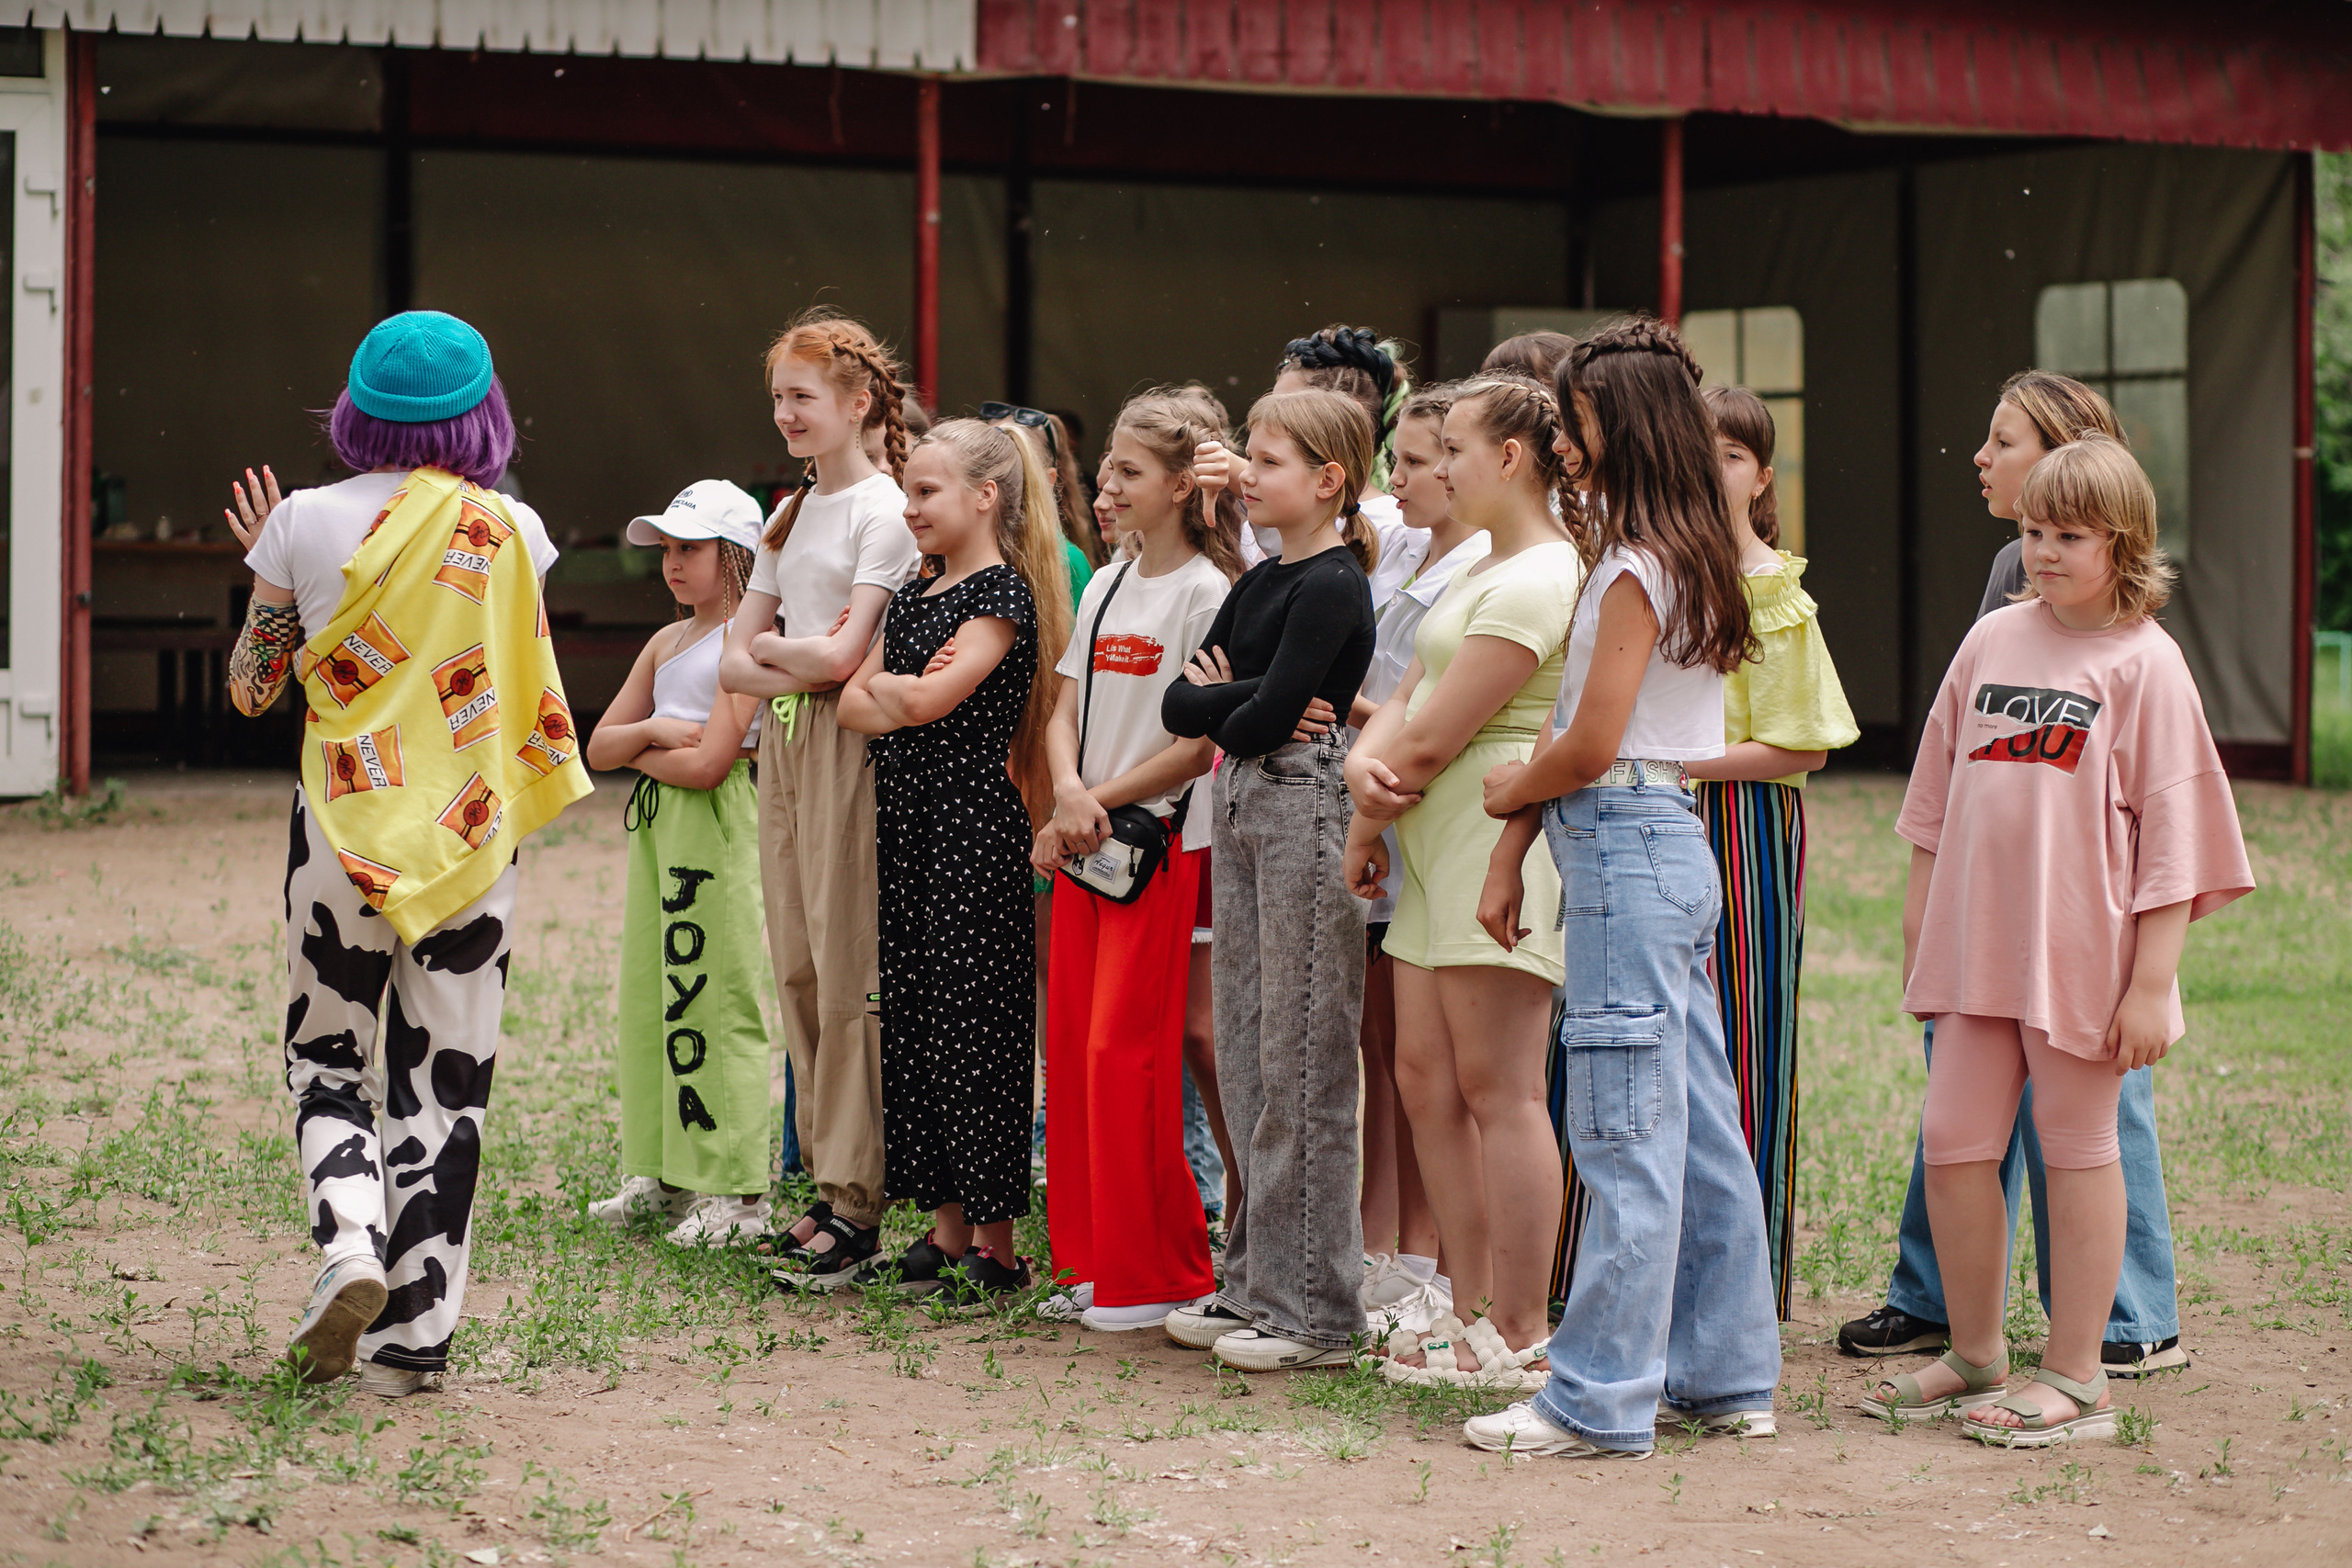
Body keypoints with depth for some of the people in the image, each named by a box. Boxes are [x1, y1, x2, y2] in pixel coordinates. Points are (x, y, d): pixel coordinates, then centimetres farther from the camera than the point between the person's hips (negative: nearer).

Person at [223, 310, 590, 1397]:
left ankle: (350, 1249, -11)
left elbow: (250, 686, 5)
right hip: (471, 837, 1)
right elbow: (531, 700, 2)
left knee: (328, 1061, 14)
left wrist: (263, 564, 18)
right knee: (444, 1081, 7)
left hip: (342, 826, 0)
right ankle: (415, 1338, 5)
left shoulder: (307, 523, -5)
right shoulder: (512, 530, -3)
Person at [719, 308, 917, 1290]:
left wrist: (774, 648, -1)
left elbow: (842, 657, -17)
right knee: (797, 969, 8)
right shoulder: (790, 515, 17)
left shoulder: (884, 511, -9)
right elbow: (734, 661, 14)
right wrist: (796, 666, -5)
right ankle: (829, 1187, 13)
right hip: (783, 741, 8)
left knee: (849, 973, -8)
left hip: (850, 747, -8)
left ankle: (855, 1206, -6)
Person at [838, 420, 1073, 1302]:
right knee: (912, 1021, 9)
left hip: (975, 829, -9)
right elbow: (853, 704, 10)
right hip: (908, 824, 9)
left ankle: (996, 1249, 0)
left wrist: (887, 685, 0)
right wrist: (900, 692, -10)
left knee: (971, 1029, -6)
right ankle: (947, 1232, 17)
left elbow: (930, 699, -19)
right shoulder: (917, 594, 16)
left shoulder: (1004, 592, -9)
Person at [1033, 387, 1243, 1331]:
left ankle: (1159, 1274, 1)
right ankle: (1093, 1260, 16)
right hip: (1084, 841, 7)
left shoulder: (1205, 592, -10)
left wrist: (1102, 799, -11)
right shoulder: (1106, 588, 13)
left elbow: (1204, 742, -14)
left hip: (1163, 844, -7)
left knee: (1126, 1053, -8)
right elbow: (1065, 713, 11)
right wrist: (1069, 793, -9)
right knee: (1074, 1048, 7)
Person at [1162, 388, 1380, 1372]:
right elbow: (1178, 705, 9)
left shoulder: (1334, 586, -12)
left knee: (1301, 1066, -5)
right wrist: (1240, 700, -10)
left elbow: (1264, 718, -19)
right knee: (1242, 1056, 11)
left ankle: (1314, 1308, 0)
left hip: (1305, 806, -9)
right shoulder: (1259, 583, 15)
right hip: (1238, 809, 9)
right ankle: (1256, 1282, 19)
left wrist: (1222, 706, 1)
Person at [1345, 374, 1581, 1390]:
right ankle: (1473, 1308, 16)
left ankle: (1519, 1336, -4)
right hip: (1439, 850, 10)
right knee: (1425, 1076, 10)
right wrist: (1362, 763, -6)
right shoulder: (1478, 573, 21)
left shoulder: (1536, 580, -13)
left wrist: (1364, 828, -4)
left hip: (1497, 841, -10)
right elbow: (1408, 700, 15)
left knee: (1497, 1089, -8)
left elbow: (1437, 736, -15)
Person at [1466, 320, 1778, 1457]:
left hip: (1626, 849, -10)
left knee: (1626, 1136, -7)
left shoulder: (1637, 567, -13)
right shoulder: (1679, 559, 16)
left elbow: (1591, 744, -16)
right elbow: (1577, 726, 14)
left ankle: (1600, 1400, -4)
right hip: (1670, 841, 10)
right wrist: (1512, 848, 12)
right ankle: (1726, 1374, 18)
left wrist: (1509, 791, 3)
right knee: (1698, 1128, 12)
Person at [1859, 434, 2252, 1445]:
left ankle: (2075, 1378, 10)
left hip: (2082, 947, -5)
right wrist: (1920, 914, 17)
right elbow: (1939, 793, 18)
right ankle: (1974, 1354, 21)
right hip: (1976, 941, 5)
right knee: (1953, 1143, 6)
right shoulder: (1992, 640, 9)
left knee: (2076, 1150, 2)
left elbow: (2173, 830, -9)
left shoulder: (2144, 662, -6)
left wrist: (2151, 980, -13)